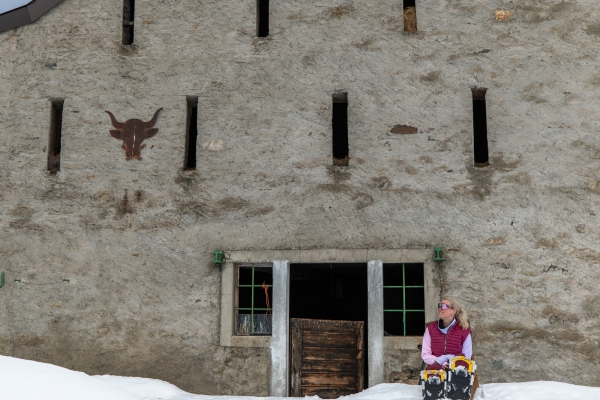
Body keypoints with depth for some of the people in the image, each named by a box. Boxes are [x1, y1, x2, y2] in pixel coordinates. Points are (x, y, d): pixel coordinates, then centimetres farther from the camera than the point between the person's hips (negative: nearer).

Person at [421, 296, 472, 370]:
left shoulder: (464, 330, 2)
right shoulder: (430, 328, 7)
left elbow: (467, 356, 1)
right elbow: (425, 354, 3)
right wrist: (442, 364, -15)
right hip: (435, 370, 0)